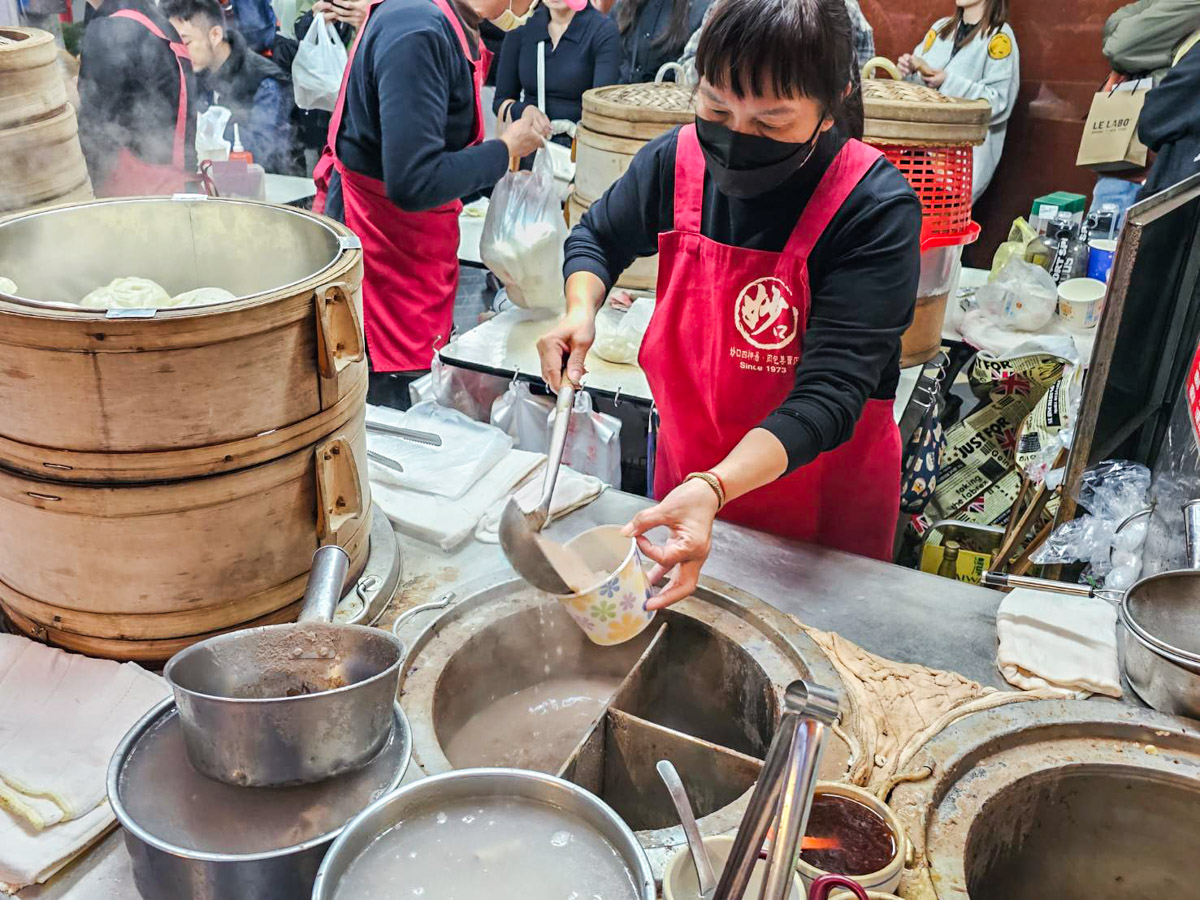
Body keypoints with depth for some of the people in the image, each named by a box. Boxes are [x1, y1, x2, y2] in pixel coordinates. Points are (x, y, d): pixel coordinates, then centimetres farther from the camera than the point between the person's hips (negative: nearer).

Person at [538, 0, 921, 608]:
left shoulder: (875, 209, -25)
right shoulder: (676, 161, -11)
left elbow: (829, 394, -31)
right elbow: (597, 238, 10)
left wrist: (715, 488, -45)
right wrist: (580, 309, -11)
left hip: (823, 505, -3)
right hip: (687, 473, 4)